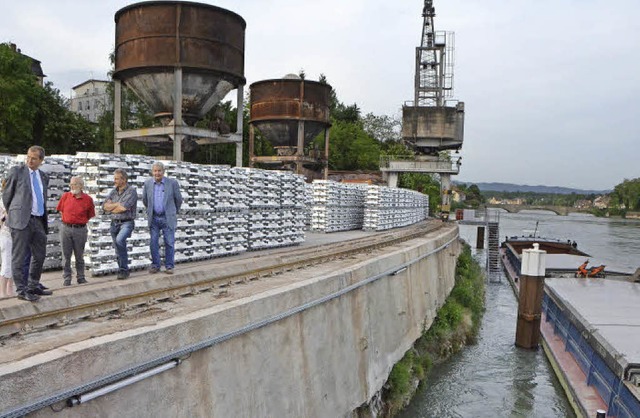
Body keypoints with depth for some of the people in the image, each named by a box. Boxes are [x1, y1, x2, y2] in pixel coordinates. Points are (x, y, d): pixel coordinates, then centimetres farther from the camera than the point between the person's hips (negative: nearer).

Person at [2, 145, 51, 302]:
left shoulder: (44, 177, 13)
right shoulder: (17, 171, -1)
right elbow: (6, 194, 5)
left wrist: (45, 221, 17)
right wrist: (11, 214, 10)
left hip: (39, 220, 6)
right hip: (21, 220, -6)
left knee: (39, 255, 13)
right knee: (19, 257, -1)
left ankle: (33, 287, 27)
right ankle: (21, 290, 5)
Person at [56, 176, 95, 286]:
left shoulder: (88, 199, -2)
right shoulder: (65, 196, 3)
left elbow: (90, 215, 7)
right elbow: (60, 210, 16)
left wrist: (80, 221, 3)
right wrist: (67, 219, 11)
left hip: (80, 229, -1)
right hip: (65, 228, 2)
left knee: (79, 255, 7)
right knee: (66, 255, 5)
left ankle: (81, 277, 17)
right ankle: (67, 278, 13)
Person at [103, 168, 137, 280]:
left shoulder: (131, 191, -8)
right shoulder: (114, 191, 12)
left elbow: (123, 207, -20)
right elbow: (105, 206, 4)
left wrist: (111, 208, -4)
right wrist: (118, 204, -9)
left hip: (126, 222, -7)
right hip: (114, 223, 7)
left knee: (119, 239, -30)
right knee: (118, 250, 10)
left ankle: (123, 270, -21)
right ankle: (123, 270, 22)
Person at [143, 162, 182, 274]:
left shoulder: (172, 183, -6)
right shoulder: (148, 183, 2)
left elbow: (178, 199, 6)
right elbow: (144, 199, 18)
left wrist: (174, 212, 16)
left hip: (168, 218, -2)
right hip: (154, 218, 2)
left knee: (169, 243, 1)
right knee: (153, 243, 4)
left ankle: (169, 266, 10)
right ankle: (155, 265, 16)